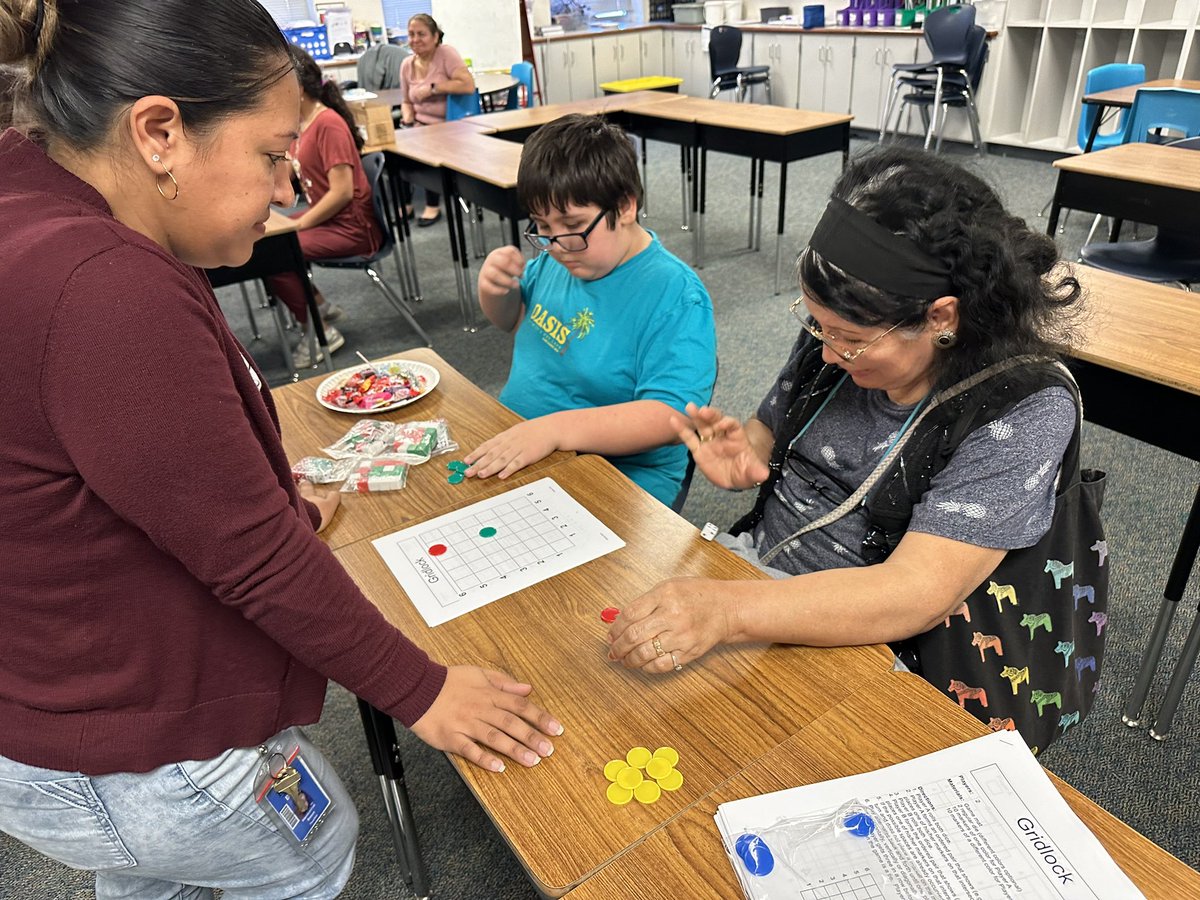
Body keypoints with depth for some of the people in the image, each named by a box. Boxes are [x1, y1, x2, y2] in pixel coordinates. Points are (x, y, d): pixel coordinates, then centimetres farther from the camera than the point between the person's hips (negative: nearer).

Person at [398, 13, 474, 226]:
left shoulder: (446, 53, -7)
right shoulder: (407, 65, 10)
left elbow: (469, 85, -19)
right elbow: (406, 102, 18)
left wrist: (432, 88, -17)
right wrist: (408, 118, -5)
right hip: (419, 125, 5)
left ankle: (433, 206, -9)